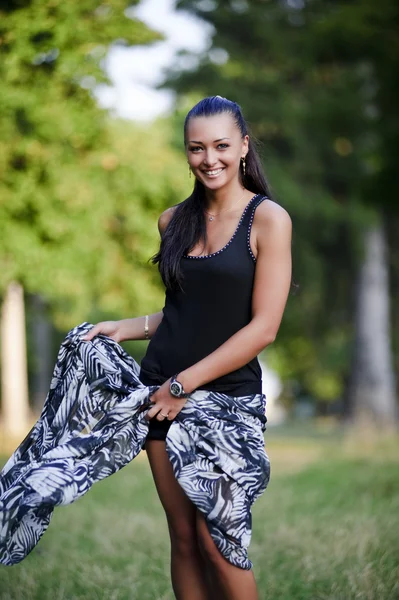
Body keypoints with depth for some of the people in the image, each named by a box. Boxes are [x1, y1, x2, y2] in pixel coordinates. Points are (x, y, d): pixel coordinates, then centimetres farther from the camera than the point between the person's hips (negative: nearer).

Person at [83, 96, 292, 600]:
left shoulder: (268, 219, -7)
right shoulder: (174, 220, 9)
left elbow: (264, 327, -13)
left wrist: (185, 384, -13)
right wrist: (123, 328, 8)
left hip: (227, 394, -5)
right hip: (163, 390, 5)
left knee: (215, 541, -7)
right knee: (183, 537, 6)